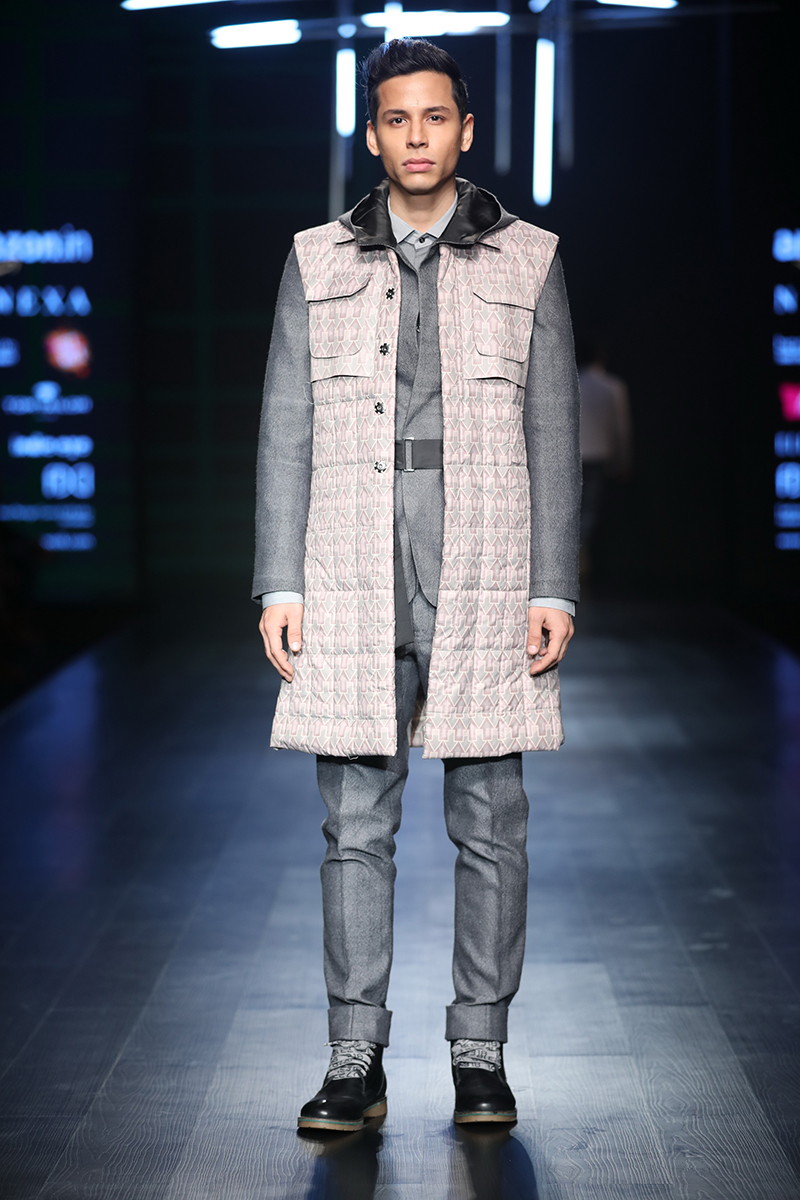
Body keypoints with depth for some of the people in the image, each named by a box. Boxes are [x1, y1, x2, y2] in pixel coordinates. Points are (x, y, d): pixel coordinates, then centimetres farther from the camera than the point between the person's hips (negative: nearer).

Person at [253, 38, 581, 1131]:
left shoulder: (527, 261, 8)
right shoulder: (319, 262, 10)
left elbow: (554, 436, 6)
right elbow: (286, 432, 9)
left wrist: (555, 589, -1)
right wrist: (280, 584, 1)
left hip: (486, 586, 0)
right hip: (352, 587, 1)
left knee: (490, 828, 2)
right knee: (356, 826, 1)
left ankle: (481, 1053, 12)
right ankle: (356, 1060, 8)